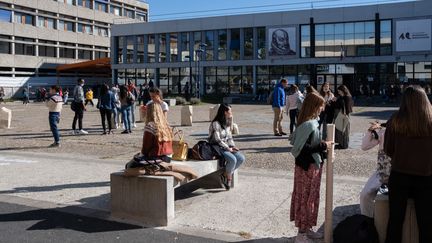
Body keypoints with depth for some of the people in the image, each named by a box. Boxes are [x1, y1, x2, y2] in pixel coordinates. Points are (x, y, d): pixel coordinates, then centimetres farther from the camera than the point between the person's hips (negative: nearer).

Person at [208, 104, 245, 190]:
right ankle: (228, 177, -2)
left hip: (227, 147, 8)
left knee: (241, 158, -13)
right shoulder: (215, 124, -14)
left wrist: (233, 146, -2)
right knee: (232, 159, -29)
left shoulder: (227, 123, 13)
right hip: (217, 147, -8)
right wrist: (228, 148, -16)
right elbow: (217, 140, -17)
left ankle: (225, 175, 0)